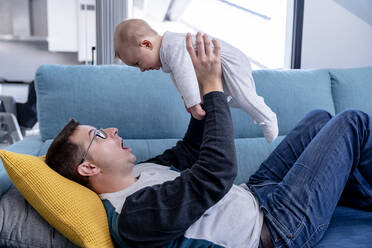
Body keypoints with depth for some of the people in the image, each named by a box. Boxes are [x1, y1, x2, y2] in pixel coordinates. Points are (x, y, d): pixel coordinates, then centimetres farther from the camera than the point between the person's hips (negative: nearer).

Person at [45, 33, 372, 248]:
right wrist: (212, 87, -28)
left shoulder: (135, 175, 1)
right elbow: (217, 172, -36)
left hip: (253, 193, 9)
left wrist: (206, 88, -2)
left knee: (320, 118, 17)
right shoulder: (134, 215, -31)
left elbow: (187, 153, 10)